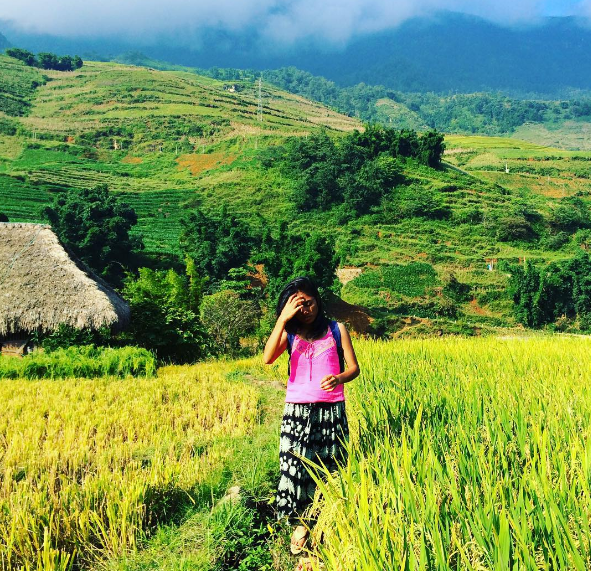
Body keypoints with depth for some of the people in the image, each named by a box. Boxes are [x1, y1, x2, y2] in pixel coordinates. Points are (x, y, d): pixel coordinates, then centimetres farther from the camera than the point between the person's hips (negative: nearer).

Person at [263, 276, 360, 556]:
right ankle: (300, 523, 15)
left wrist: (339, 379, -20)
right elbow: (267, 358, -14)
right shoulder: (290, 333, 4)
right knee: (295, 466, -3)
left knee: (330, 466, 4)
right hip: (297, 410, 1)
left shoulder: (336, 329, 3)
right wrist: (282, 319, -18)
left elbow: (354, 368, 3)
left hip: (331, 409, 0)